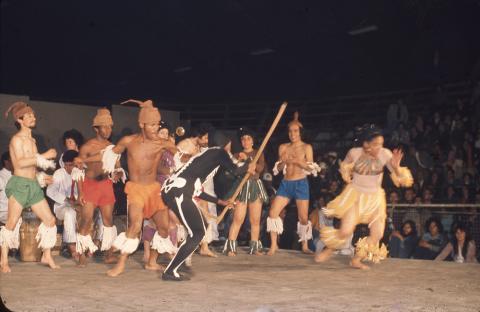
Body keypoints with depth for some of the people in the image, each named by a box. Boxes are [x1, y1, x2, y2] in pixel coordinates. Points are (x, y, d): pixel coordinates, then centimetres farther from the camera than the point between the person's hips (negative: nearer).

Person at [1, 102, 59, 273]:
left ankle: (47, 256, 14)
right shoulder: (17, 138, -5)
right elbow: (20, 163, -19)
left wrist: (41, 177, 13)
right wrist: (44, 157, -18)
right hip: (19, 184, -8)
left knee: (50, 220, 4)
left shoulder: (32, 140, 19)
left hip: (34, 185, 8)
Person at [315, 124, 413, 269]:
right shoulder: (354, 153, -16)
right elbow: (344, 168, 8)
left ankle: (357, 259, 15)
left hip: (374, 197, 2)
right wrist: (348, 180, 4)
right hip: (355, 194, -2)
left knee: (377, 234, -5)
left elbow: (401, 178, -18)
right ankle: (328, 250, 15)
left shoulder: (385, 154, -17)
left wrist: (396, 167, -36)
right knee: (346, 231, -14)